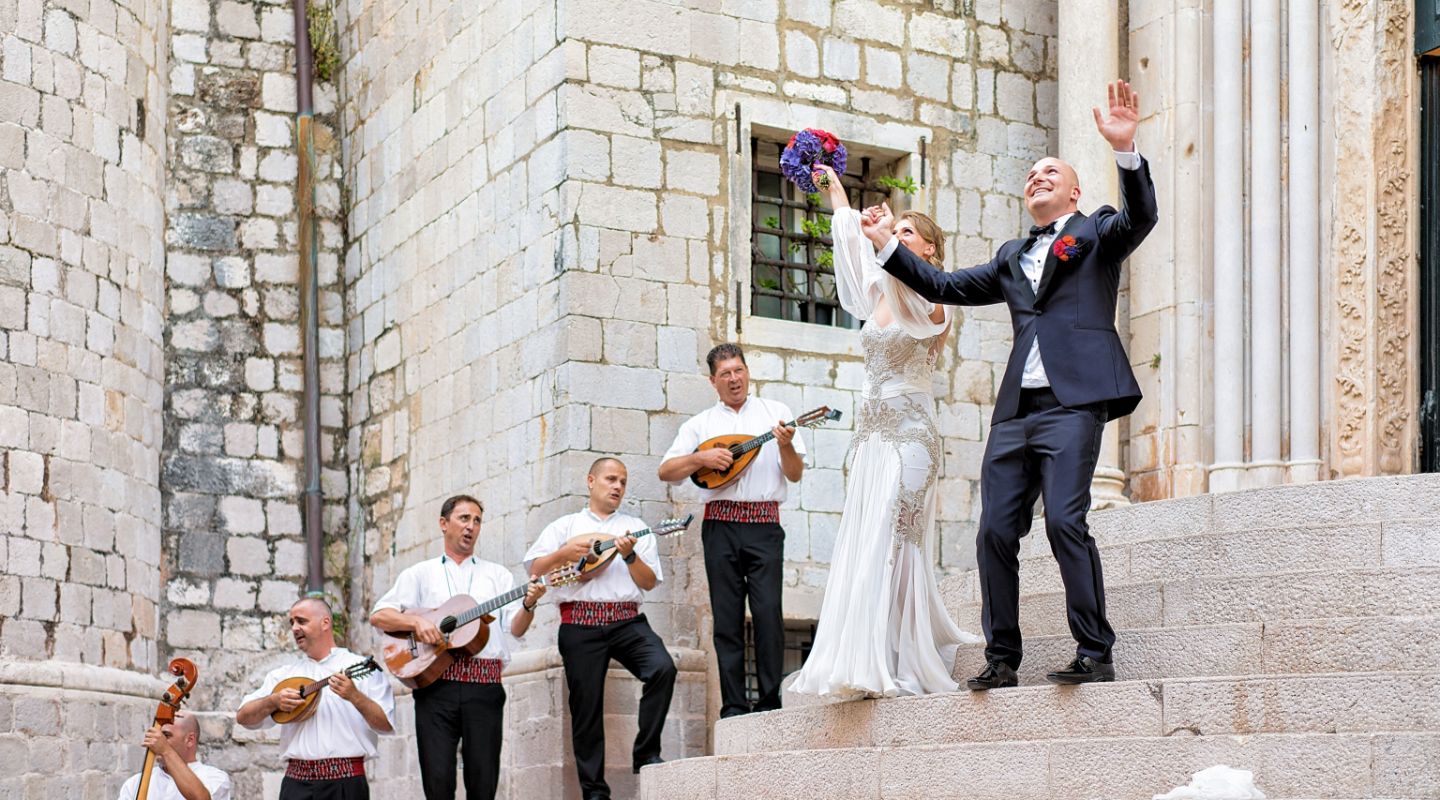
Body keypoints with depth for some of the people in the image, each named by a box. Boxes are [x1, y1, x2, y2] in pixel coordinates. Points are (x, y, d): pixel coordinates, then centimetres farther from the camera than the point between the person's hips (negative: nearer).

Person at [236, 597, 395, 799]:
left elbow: (386, 725, -4)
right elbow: (243, 717, 12)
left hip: (345, 782, -3)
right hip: (296, 782, 3)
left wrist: (355, 696, -19)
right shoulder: (283, 674, 16)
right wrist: (273, 701, -6)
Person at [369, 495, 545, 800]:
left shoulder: (496, 574, 19)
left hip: (485, 686, 1)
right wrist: (417, 621, -10)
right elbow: (378, 615, 8)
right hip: (435, 683, -1)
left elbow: (516, 628, 8)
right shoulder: (421, 574, 16)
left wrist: (528, 605, -13)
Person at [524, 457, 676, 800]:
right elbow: (534, 569, 6)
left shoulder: (635, 527, 18)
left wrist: (630, 555, -10)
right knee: (586, 706, -2)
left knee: (663, 668, -25)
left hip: (626, 620, 1)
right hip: (580, 623, 0)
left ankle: (646, 753, -13)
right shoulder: (564, 526, 16)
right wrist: (564, 553, -9)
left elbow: (649, 582, 7)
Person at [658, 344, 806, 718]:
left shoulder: (775, 413, 12)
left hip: (764, 525, -1)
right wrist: (702, 457, -7)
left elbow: (795, 474, 6)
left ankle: (770, 703, -8)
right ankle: (733, 706, 2)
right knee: (727, 617, 0)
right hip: (720, 526, 2)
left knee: (768, 612, -11)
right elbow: (666, 471, 9)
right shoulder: (700, 423, 15)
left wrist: (785, 446, -14)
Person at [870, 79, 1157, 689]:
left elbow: (1141, 216, -8)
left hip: (1072, 404, -6)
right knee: (996, 531, 0)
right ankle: (1001, 660, 8)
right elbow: (944, 287, 30)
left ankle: (1095, 654, -11)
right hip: (1015, 411, 6)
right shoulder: (1013, 256, 27)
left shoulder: (1096, 234, 12)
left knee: (1065, 520, -17)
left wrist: (1125, 150, -23)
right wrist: (887, 246, 26)